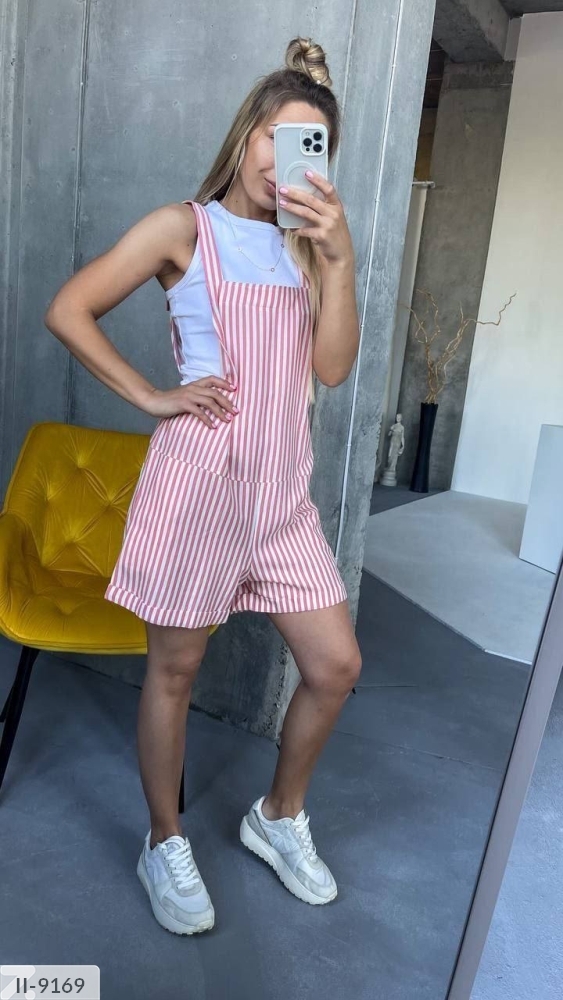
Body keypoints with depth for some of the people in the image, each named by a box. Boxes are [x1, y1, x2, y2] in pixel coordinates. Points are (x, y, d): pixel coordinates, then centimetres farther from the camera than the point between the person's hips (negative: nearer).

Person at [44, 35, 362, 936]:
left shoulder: (301, 245, 14)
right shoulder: (185, 226, -1)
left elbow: (332, 368, 2)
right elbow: (68, 311, -4)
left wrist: (340, 256, -5)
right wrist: (151, 398, -8)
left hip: (284, 486, 6)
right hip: (199, 476, -5)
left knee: (336, 665, 7)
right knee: (175, 668, 9)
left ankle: (279, 818, 32)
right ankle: (165, 846, 31)